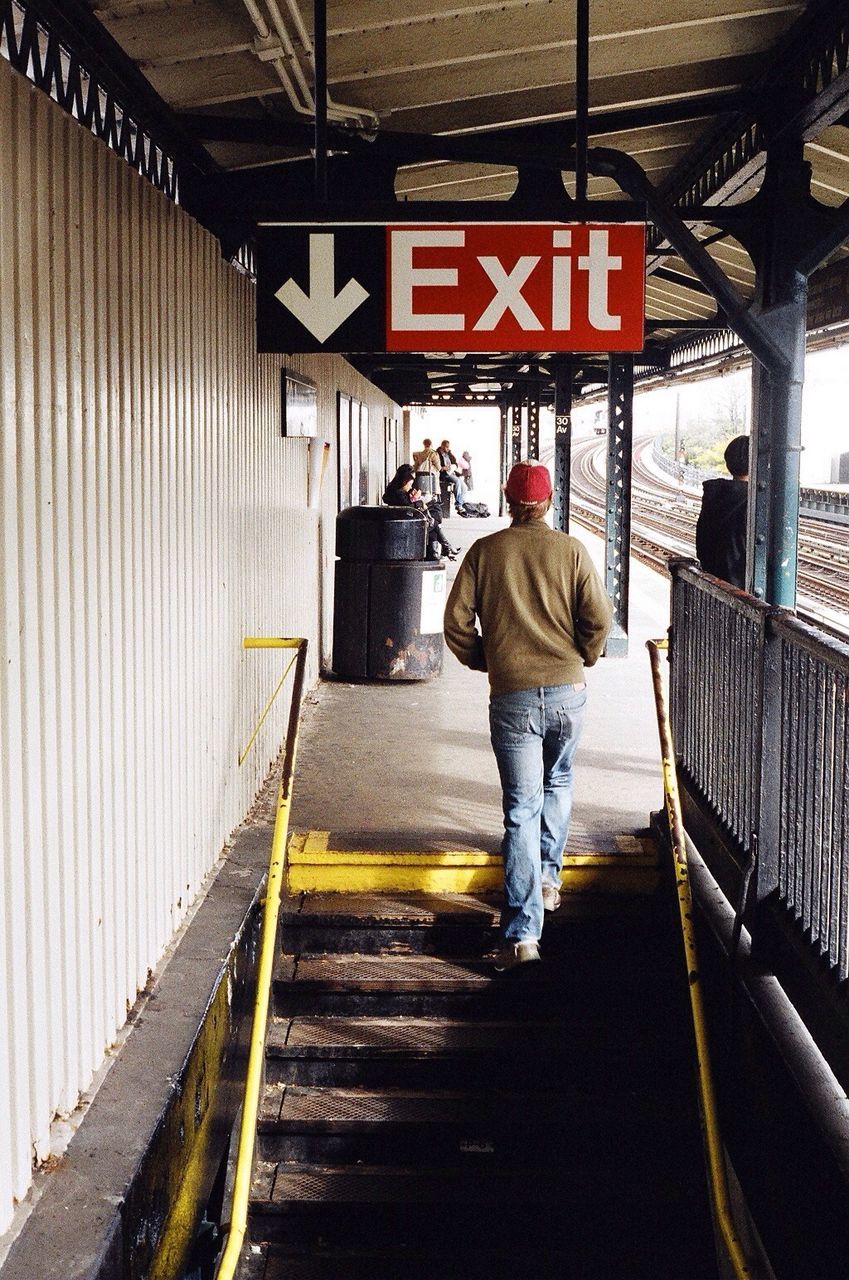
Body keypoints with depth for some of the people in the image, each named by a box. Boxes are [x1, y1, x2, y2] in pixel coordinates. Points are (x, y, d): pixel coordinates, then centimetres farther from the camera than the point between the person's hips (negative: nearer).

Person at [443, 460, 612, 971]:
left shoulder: (484, 551, 1)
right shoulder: (571, 550, 0)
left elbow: (457, 622, -1)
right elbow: (598, 617, -4)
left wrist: (483, 660, 16)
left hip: (511, 696, -1)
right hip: (568, 691, 1)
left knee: (522, 809, -2)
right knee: (558, 785, 28)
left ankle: (522, 932, -8)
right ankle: (548, 878, 35)